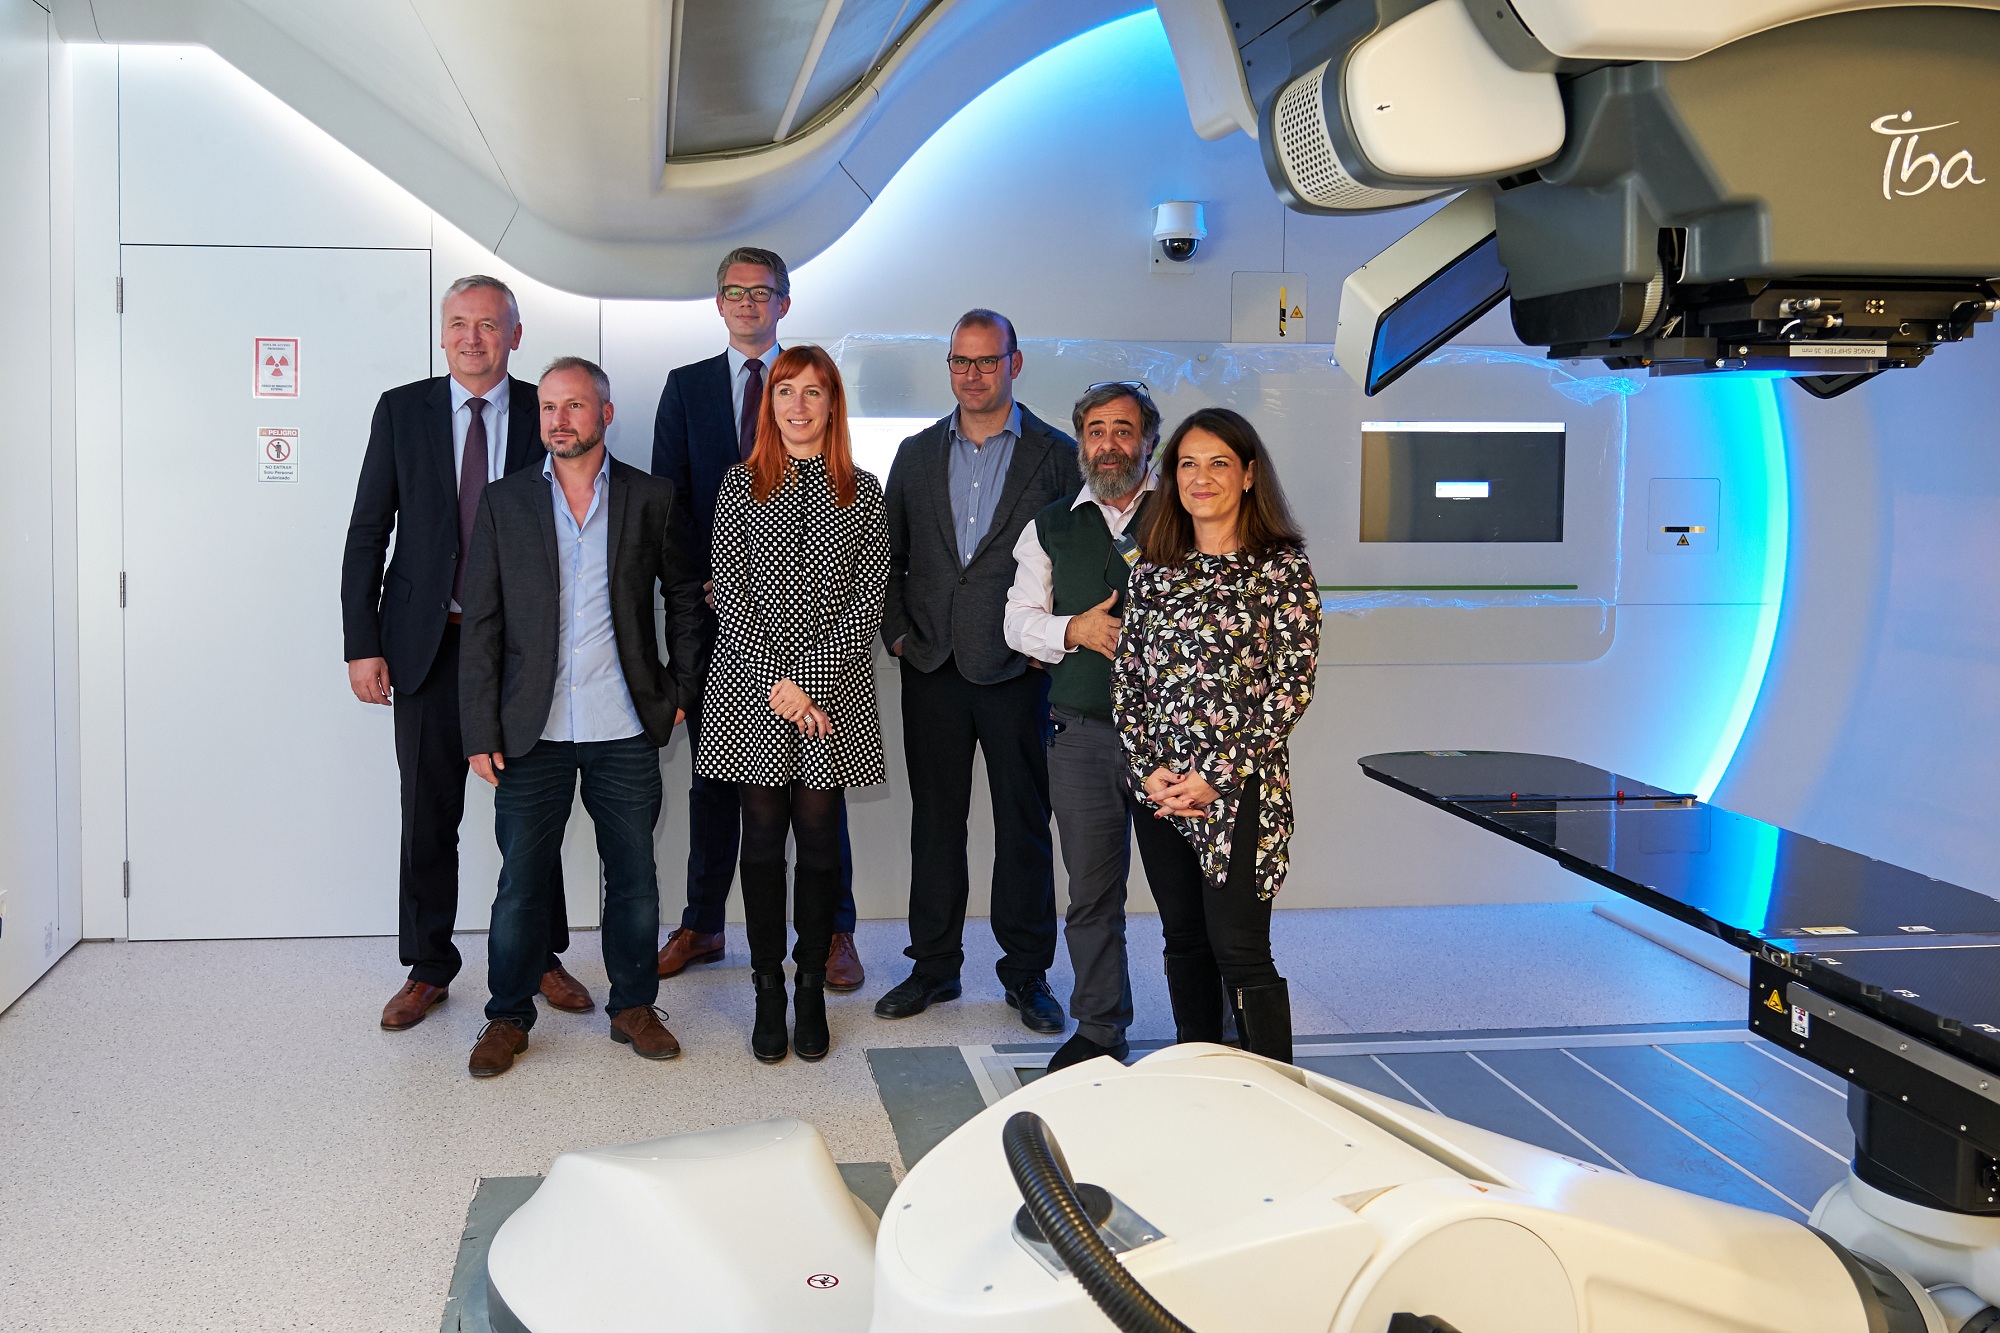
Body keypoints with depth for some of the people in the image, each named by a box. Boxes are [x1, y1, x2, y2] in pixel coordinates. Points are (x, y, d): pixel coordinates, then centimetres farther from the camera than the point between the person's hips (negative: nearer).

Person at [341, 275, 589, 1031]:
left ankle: (541, 957, 24)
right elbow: (368, 534, 2)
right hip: (428, 642, 0)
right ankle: (427, 968, 21)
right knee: (428, 815, 7)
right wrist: (362, 645, -5)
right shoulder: (402, 411, 3)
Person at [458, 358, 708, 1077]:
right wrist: (481, 732, -3)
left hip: (625, 730, 0)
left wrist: (681, 690, 5)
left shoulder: (651, 498, 3)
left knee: (634, 878, 9)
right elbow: (481, 625, 2)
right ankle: (507, 1018, 22)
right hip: (533, 730, 0)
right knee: (520, 884, 6)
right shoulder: (504, 502, 3)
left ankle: (634, 1006, 26)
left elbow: (685, 597, 12)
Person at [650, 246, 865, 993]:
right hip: (712, 606, 2)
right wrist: (703, 583, -5)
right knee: (713, 771, 9)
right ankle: (702, 925, 20)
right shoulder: (686, 387, 10)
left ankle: (835, 931, 10)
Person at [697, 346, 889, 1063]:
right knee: (762, 837, 4)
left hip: (832, 688, 0)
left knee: (819, 837, 2)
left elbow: (868, 598, 0)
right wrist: (776, 681, -11)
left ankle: (811, 990, 15)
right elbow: (729, 591, -1)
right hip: (751, 682, 0)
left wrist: (812, 679, -10)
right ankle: (768, 991, 14)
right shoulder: (741, 485, 6)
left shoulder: (862, 492, 7)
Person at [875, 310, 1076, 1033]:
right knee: (935, 820, 10)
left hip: (1019, 668, -2)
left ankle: (1027, 973, 17)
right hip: (933, 670, 3)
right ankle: (934, 966, 22)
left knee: (1024, 824, 5)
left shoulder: (1057, 455, 1)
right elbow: (890, 556, 14)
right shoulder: (916, 455, 10)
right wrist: (899, 633, 3)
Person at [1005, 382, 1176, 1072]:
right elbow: (1019, 621, 12)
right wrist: (1074, 629, -6)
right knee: (1091, 892, 8)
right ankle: (1099, 1032, 23)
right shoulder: (1050, 528, 13)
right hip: (1083, 734, 2)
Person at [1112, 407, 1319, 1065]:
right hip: (1159, 788, 5)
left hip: (1240, 787, -5)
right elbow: (1125, 678, 9)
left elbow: (1291, 687, -9)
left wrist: (1217, 775, -14)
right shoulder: (1153, 569, 10)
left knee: (1240, 949, -5)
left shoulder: (1282, 566, -3)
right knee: (1184, 942, 12)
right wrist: (1149, 769, -5)